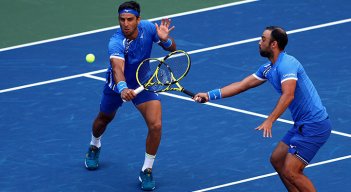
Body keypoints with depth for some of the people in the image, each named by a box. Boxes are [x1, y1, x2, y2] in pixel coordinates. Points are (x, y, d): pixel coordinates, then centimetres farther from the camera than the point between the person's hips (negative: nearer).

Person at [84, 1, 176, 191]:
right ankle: (94, 146, 62)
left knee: (155, 125, -18)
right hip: (118, 86, -1)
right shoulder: (116, 43, -36)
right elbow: (117, 68, -54)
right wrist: (123, 88, -74)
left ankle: (146, 171, 2)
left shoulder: (147, 28, -23)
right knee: (104, 119, 27)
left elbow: (172, 48, -9)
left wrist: (165, 39, -33)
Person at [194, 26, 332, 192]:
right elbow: (242, 85, 19)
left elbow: (288, 95, -34)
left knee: (290, 172, -14)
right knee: (276, 160, 19)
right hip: (302, 125, 10)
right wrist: (210, 95, 15)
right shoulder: (268, 69, 13)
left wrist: (270, 120, -44)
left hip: (314, 125, -10)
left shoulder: (286, 64, -19)